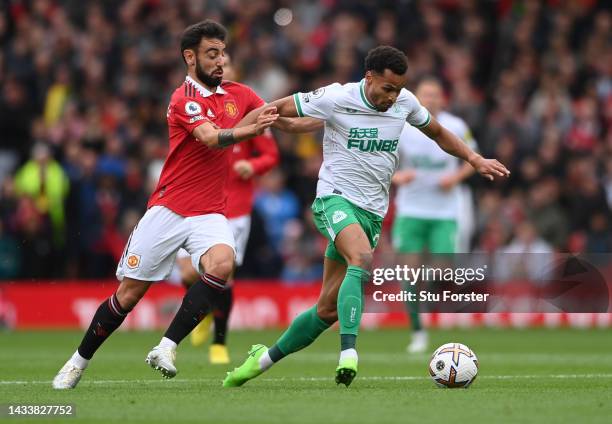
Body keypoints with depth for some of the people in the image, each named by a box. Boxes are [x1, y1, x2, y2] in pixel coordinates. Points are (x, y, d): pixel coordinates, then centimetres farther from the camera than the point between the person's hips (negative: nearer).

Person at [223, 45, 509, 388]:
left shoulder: (405, 102, 3)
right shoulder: (336, 98, -11)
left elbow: (438, 133, 22)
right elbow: (276, 109, -2)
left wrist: (476, 160, 12)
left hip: (373, 212, 5)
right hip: (335, 198, -5)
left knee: (328, 309, 4)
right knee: (363, 259, -37)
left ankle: (266, 358, 21)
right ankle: (349, 352, -44)